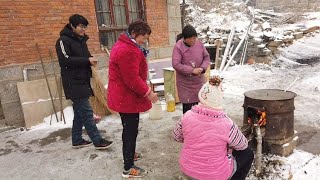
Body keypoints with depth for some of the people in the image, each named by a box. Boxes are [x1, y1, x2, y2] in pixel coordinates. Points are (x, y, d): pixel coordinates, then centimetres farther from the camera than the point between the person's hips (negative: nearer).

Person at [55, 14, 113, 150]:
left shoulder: (81, 40, 16)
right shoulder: (63, 40, -9)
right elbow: (65, 60, -20)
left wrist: (90, 60, -1)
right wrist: (87, 60, -19)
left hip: (82, 81, 9)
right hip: (73, 83, -9)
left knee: (80, 112, 13)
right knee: (86, 112, -7)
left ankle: (77, 140, 25)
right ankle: (98, 141, 0)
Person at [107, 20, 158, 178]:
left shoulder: (123, 45, 12)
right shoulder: (128, 51, -25)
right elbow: (132, 79, -26)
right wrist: (147, 92, -18)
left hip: (123, 96, 11)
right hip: (127, 98, -11)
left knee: (128, 128, 25)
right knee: (131, 130, 0)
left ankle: (128, 153, 45)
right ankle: (129, 169, 14)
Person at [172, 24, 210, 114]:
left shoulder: (199, 43, -1)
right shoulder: (178, 47, -15)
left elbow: (207, 57, 7)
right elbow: (176, 64, -21)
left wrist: (202, 68, -12)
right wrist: (192, 70, -22)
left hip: (199, 80, 5)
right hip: (185, 82, -4)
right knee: (187, 106, 3)